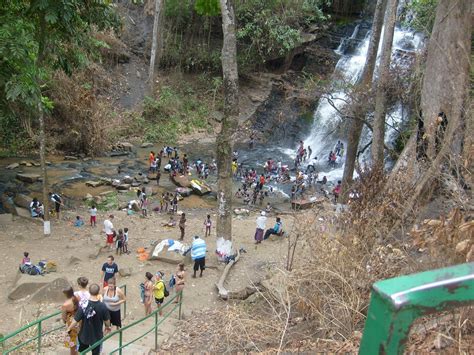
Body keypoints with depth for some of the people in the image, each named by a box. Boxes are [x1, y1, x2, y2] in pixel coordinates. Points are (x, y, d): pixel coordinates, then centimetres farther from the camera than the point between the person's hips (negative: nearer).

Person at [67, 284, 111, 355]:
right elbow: (106, 320, -8)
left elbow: (76, 320, -15)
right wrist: (108, 327, 15)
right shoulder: (102, 306, -22)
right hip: (97, 336, -1)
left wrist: (69, 329, 4)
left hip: (84, 335, 1)